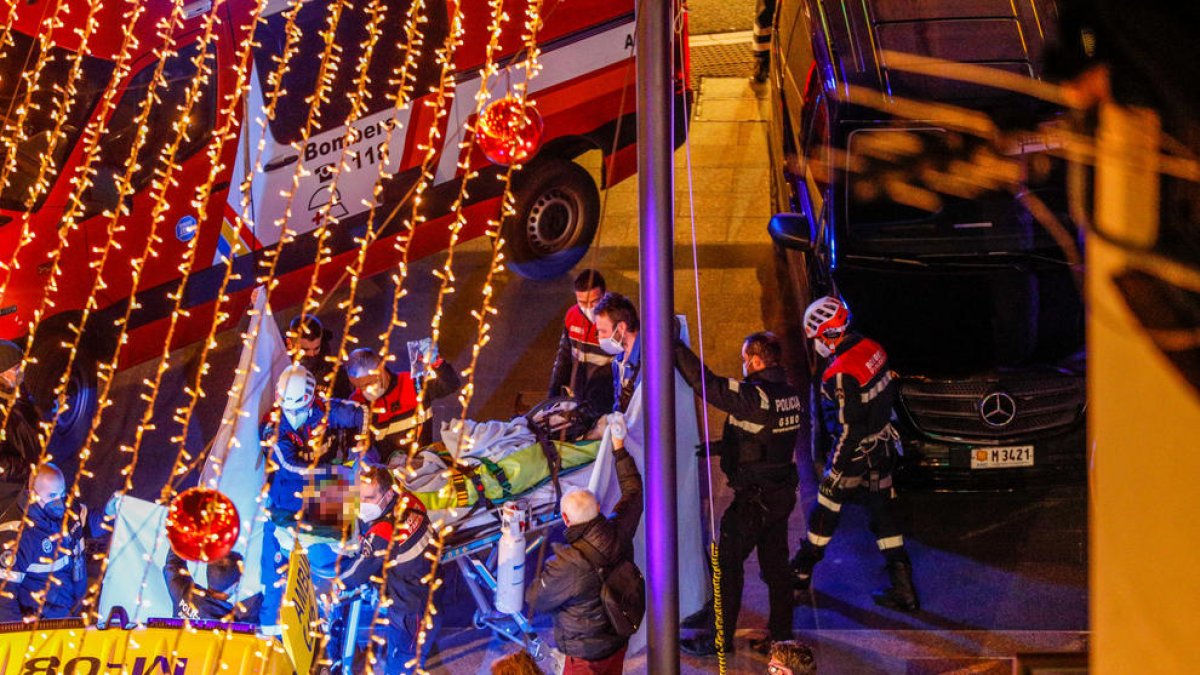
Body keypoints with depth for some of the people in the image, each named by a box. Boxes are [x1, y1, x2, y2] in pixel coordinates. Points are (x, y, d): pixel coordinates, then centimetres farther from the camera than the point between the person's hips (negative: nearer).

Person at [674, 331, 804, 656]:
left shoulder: (753, 395, -22)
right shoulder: (790, 394, 4)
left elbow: (704, 382, -22)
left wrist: (675, 345, -14)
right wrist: (721, 447, 17)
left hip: (752, 498, -8)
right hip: (783, 492, 8)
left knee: (727, 564, 4)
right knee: (776, 565, 17)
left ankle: (719, 639, 12)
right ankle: (781, 635, 27)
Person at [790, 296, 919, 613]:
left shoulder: (841, 374, -26)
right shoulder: (872, 349, -2)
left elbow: (848, 429, -23)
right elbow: (890, 391, 11)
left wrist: (836, 464, -12)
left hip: (855, 453, -8)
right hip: (883, 447, 8)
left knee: (825, 511, 11)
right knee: (883, 514, 13)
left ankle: (801, 573, 30)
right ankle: (904, 588, 13)